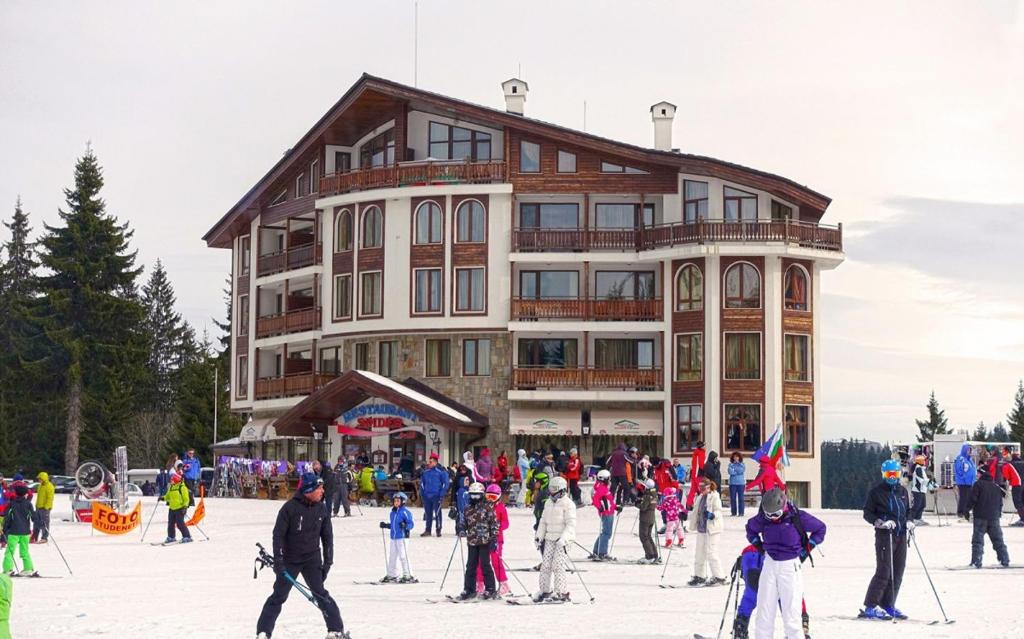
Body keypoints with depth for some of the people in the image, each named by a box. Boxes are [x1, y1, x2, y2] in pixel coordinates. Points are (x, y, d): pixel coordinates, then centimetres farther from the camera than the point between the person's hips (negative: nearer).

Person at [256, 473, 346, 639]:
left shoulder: (321, 510, 0)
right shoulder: (290, 508, -14)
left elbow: (327, 537, 8)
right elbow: (278, 535, -13)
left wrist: (328, 562, 3)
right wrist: (278, 561, -18)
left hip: (312, 560, 2)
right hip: (290, 560, -2)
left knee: (320, 594, -6)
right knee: (278, 597, 2)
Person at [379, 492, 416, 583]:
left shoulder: (405, 512, -10)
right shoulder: (393, 512, 15)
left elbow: (411, 523, -13)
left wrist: (405, 526, -30)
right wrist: (385, 525, 11)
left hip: (402, 537, -8)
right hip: (393, 537, 8)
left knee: (403, 556, -8)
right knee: (392, 556, 13)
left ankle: (408, 575, -3)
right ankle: (392, 575, 22)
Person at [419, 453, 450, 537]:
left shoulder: (441, 471, -4)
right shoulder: (425, 472, 12)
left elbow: (445, 483, -4)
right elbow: (422, 483, 20)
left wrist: (442, 495, -10)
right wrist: (421, 494, 11)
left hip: (436, 496, -5)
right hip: (426, 495, 5)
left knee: (437, 513, -4)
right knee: (428, 513, 8)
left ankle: (438, 530, 4)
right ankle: (428, 530, 13)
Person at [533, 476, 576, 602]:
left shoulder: (568, 504, -7)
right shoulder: (549, 504, 16)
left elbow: (571, 524, -14)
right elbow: (543, 522, 21)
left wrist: (563, 538, -24)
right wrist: (539, 536, 13)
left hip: (562, 539, -7)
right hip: (550, 539, 7)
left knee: (558, 565, -12)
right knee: (546, 564, 4)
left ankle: (562, 593, -7)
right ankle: (544, 590, 13)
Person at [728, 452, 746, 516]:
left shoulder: (742, 465, 7)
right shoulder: (731, 464, 7)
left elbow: (742, 471, -9)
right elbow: (730, 472, -8)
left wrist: (734, 470, -6)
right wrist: (738, 472, -6)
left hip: (741, 483, -1)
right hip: (732, 483, 1)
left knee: (741, 498, -3)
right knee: (733, 498, 0)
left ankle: (741, 512, -1)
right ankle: (733, 512, 6)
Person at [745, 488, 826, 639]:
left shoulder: (797, 517, -12)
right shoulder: (762, 519, -2)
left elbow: (820, 528, 2)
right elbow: (750, 528, 21)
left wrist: (807, 548, -2)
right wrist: (758, 544, 8)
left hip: (790, 565, -3)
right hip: (770, 564, 4)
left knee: (791, 610, -6)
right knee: (764, 609, 4)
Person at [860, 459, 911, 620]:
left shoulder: (903, 491, 15)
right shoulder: (876, 491, -2)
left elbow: (908, 510, 24)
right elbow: (867, 513, -3)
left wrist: (909, 521, 4)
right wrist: (880, 522, -18)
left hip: (901, 535, 6)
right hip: (884, 535, -6)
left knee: (898, 572, 6)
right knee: (884, 572, -11)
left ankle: (888, 605, 14)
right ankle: (870, 607, -7)